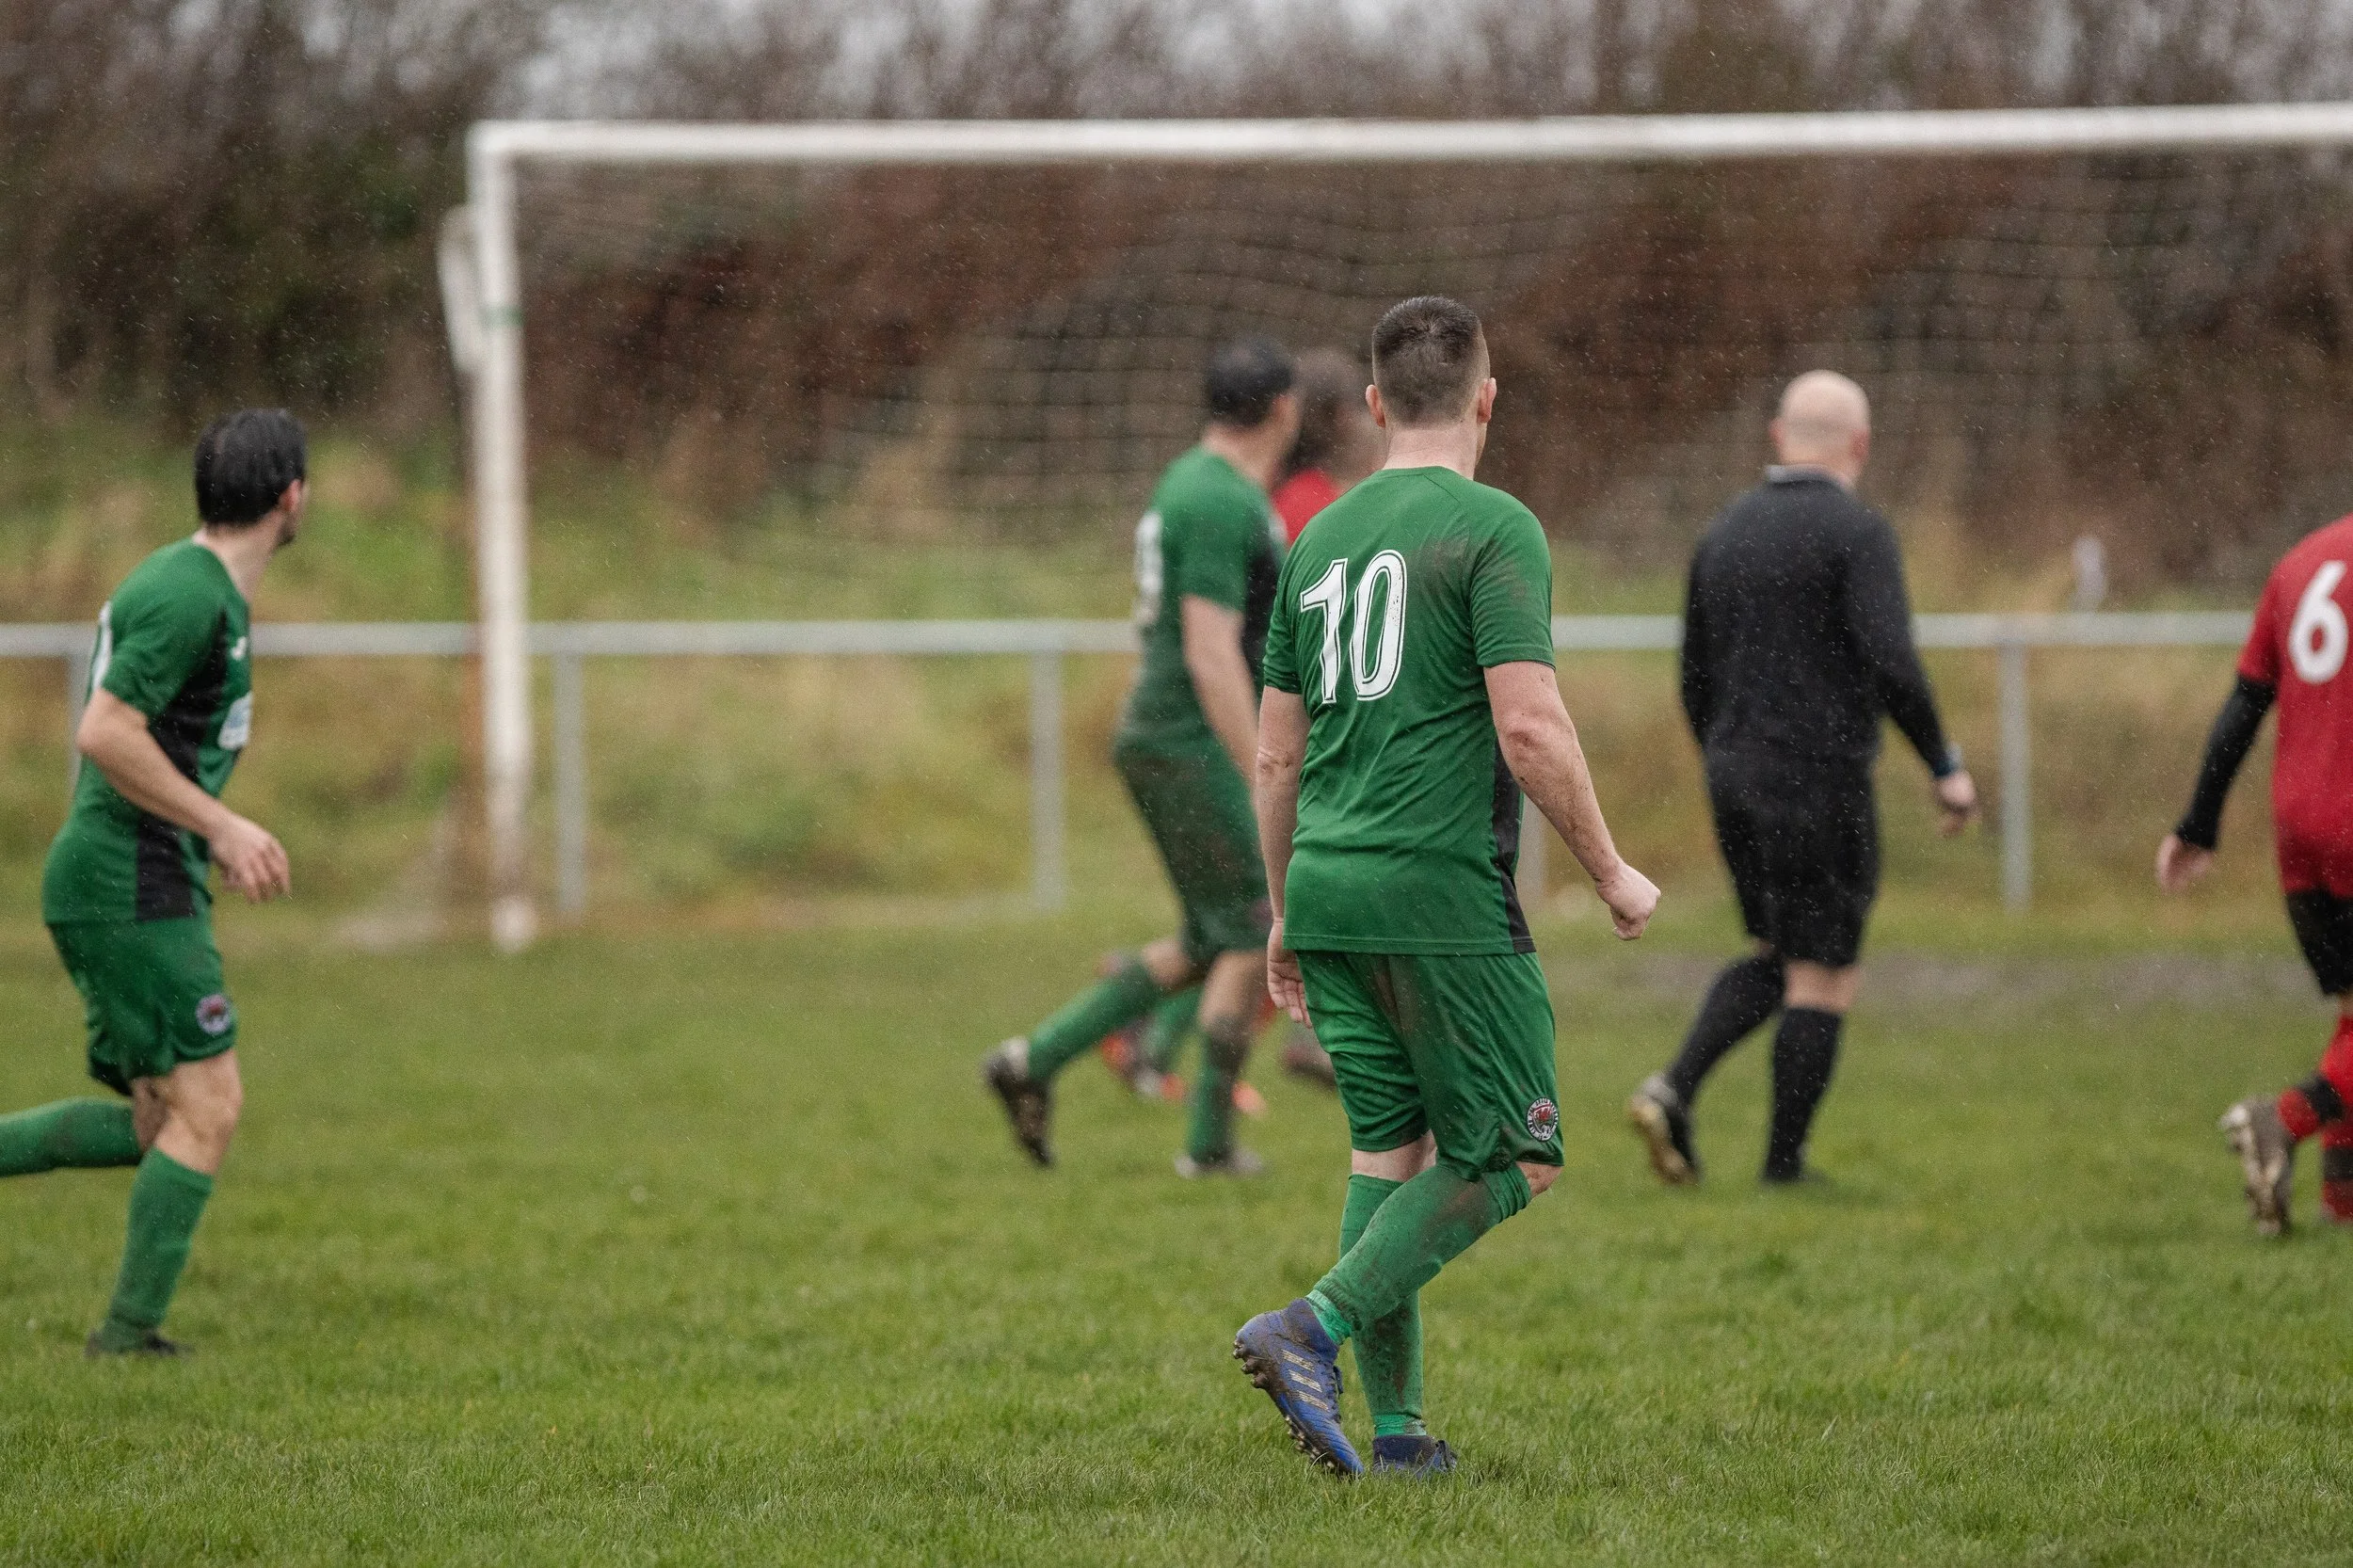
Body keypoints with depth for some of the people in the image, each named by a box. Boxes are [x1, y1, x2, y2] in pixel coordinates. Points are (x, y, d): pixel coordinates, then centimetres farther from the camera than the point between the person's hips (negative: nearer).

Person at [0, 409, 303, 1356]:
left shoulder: (192, 583, 15)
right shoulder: (191, 598, -17)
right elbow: (103, 734, -23)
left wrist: (216, 836, 20)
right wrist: (222, 826, -19)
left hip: (135, 885, 10)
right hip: (131, 886, -10)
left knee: (157, 1122, 10)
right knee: (208, 1107, -7)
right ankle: (129, 1334, -6)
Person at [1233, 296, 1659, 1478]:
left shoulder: (1319, 539, 13)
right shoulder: (1494, 530, -8)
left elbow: (1276, 754, 17)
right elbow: (1530, 730, -16)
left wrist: (1285, 915, 25)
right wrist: (1610, 872, -4)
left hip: (1330, 890, 7)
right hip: (1442, 893, -7)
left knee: (1389, 1147, 13)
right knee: (1514, 1157, 1)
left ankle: (1396, 1428, 9)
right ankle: (1312, 1327, -14)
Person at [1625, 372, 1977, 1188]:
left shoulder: (1726, 532, 10)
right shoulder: (1857, 531, -11)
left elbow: (1697, 678, 15)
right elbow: (1891, 664, -22)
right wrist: (1947, 767, -12)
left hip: (1736, 783, 7)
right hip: (1820, 784, -7)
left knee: (1776, 961, 21)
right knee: (1823, 981, 4)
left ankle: (1673, 1090, 0)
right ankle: (1784, 1167, 5)